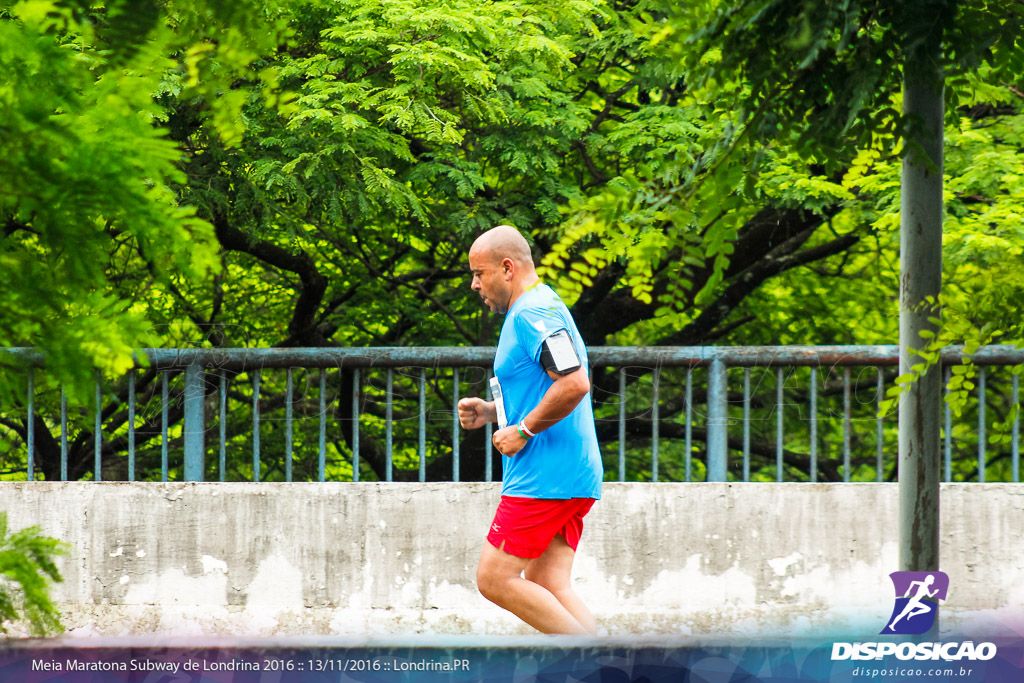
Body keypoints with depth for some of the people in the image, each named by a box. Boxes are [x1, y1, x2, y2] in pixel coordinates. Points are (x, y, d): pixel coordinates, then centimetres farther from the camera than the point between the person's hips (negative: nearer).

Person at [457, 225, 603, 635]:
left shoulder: (533, 314, -14)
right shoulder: (538, 310, 20)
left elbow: (575, 384, -26)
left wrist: (522, 431, -17)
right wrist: (490, 411, 15)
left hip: (544, 478, -11)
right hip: (571, 479, 11)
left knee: (495, 579, -7)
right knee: (548, 587, 7)